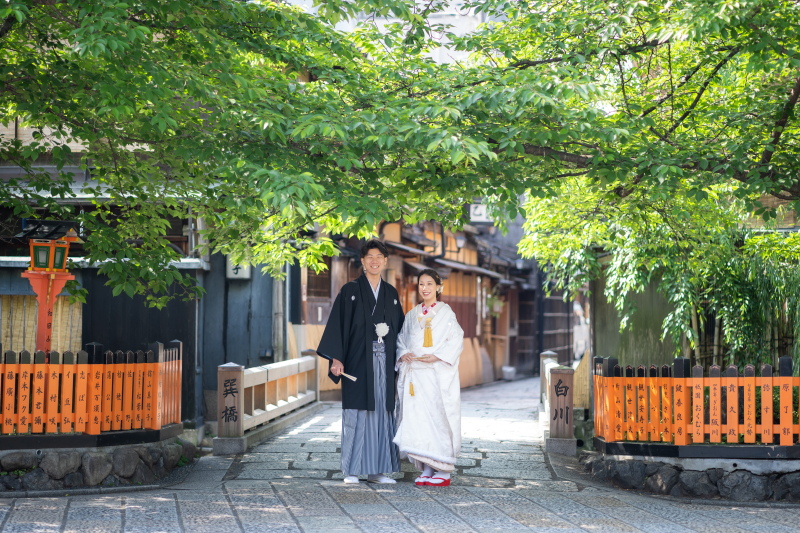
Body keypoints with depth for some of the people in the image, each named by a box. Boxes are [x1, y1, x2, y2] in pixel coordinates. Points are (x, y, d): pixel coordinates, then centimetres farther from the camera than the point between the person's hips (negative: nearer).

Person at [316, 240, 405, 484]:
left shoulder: (391, 293, 14)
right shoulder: (350, 291, 1)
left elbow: (399, 327, 17)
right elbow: (338, 324, -5)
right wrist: (336, 358, -14)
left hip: (383, 362, 4)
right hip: (358, 361, -4)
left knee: (382, 413, 3)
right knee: (357, 413, -4)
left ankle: (377, 470, 9)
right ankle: (352, 471, 2)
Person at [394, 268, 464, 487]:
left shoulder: (446, 313, 2)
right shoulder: (412, 315, 16)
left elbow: (456, 341, -5)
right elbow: (401, 339, 17)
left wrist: (436, 356, -17)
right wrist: (403, 354, -4)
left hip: (439, 374, -4)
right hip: (415, 374, 4)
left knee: (438, 417, -7)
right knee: (417, 418, 0)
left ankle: (444, 471, -3)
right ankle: (426, 469, 7)